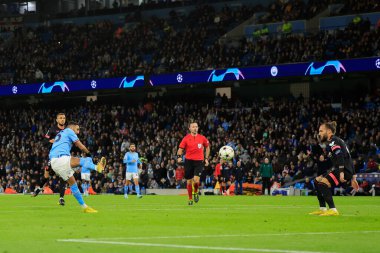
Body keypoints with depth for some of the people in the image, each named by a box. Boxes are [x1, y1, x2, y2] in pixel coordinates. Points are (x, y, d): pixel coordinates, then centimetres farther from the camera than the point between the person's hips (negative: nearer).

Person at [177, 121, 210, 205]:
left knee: (196, 179, -18)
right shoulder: (186, 138, -2)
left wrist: (206, 158, 12)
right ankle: (190, 199, 21)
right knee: (189, 181, 5)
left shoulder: (202, 138, 2)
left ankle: (196, 192, 13)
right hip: (189, 161, 0)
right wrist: (179, 156, -18)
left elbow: (207, 147, 18)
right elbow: (180, 149, 1)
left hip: (199, 161, 0)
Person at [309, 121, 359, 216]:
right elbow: (348, 159, 27)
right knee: (317, 180, 17)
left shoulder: (333, 141, -6)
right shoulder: (336, 140, 25)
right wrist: (352, 177, 29)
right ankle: (322, 209, 17)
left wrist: (341, 173, -33)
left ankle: (333, 210, -29)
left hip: (344, 170, -10)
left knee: (323, 183, -25)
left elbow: (340, 156, -23)